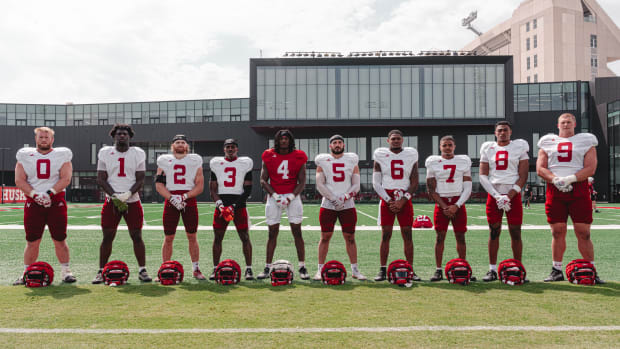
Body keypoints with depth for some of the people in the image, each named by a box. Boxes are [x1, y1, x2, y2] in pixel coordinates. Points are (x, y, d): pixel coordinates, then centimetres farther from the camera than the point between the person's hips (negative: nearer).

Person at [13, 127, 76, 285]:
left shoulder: (62, 155, 5)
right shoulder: (25, 156, 9)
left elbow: (66, 179, -4)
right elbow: (19, 180, 2)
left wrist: (50, 193, -15)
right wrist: (35, 195, -11)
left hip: (56, 201, -1)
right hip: (33, 202, 1)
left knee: (60, 240, 0)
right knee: (32, 241, 3)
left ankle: (66, 272, 10)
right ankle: (26, 273, 14)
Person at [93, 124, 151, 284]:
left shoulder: (138, 153, 4)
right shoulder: (105, 153, 6)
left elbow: (140, 180, 2)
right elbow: (101, 179, 3)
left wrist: (128, 194, -14)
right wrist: (114, 196, -11)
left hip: (133, 201, 0)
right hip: (111, 202, 0)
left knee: (137, 236, -1)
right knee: (107, 237, 2)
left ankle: (142, 270, 8)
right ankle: (101, 271, 13)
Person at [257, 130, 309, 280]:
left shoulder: (298, 157, 2)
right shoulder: (269, 156, 3)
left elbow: (302, 182, 1)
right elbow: (263, 180, 3)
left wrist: (290, 197, -11)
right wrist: (275, 196, -9)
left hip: (293, 196, 0)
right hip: (274, 196, 1)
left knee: (297, 232, -3)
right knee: (272, 232, 2)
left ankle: (302, 267, 4)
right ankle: (267, 267, 10)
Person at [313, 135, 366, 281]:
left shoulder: (352, 161, 8)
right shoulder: (323, 162, 5)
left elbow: (356, 185, 4)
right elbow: (320, 185, -3)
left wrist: (345, 197, -11)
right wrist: (333, 199, -12)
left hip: (348, 205, 1)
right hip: (328, 205, -1)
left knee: (350, 237, 3)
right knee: (325, 237, 0)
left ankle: (355, 270, 12)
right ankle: (320, 270, 9)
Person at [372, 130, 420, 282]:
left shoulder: (411, 155, 6)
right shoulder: (380, 155, 4)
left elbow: (414, 183, 5)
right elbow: (376, 183, 2)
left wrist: (403, 200, -8)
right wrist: (389, 201, -7)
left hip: (404, 199, 1)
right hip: (386, 198, -1)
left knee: (407, 235, 0)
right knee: (385, 235, -3)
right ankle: (383, 270, 4)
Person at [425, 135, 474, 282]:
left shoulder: (463, 161, 6)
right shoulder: (433, 163, 3)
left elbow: (468, 188, 3)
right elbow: (431, 190, 2)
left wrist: (456, 206, -8)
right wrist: (444, 206, -7)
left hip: (458, 203, 1)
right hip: (441, 203, -1)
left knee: (460, 236, 3)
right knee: (440, 236, -2)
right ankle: (438, 270, 4)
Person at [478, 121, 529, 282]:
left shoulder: (519, 147, 5)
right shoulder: (488, 148, 10)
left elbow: (523, 176, 0)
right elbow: (483, 175, 6)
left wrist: (509, 196, -10)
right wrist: (497, 196, -6)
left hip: (513, 195, -1)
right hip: (493, 195, 1)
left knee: (515, 232, -2)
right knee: (494, 232, 2)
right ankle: (492, 269, 7)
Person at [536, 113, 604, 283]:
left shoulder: (586, 141, 11)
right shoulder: (548, 142, 15)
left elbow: (590, 168, -1)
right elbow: (540, 169, 6)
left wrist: (570, 178, -15)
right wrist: (556, 180, -12)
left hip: (579, 189, -1)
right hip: (554, 191, 1)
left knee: (583, 233, -3)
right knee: (557, 232, 3)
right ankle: (557, 270, 10)